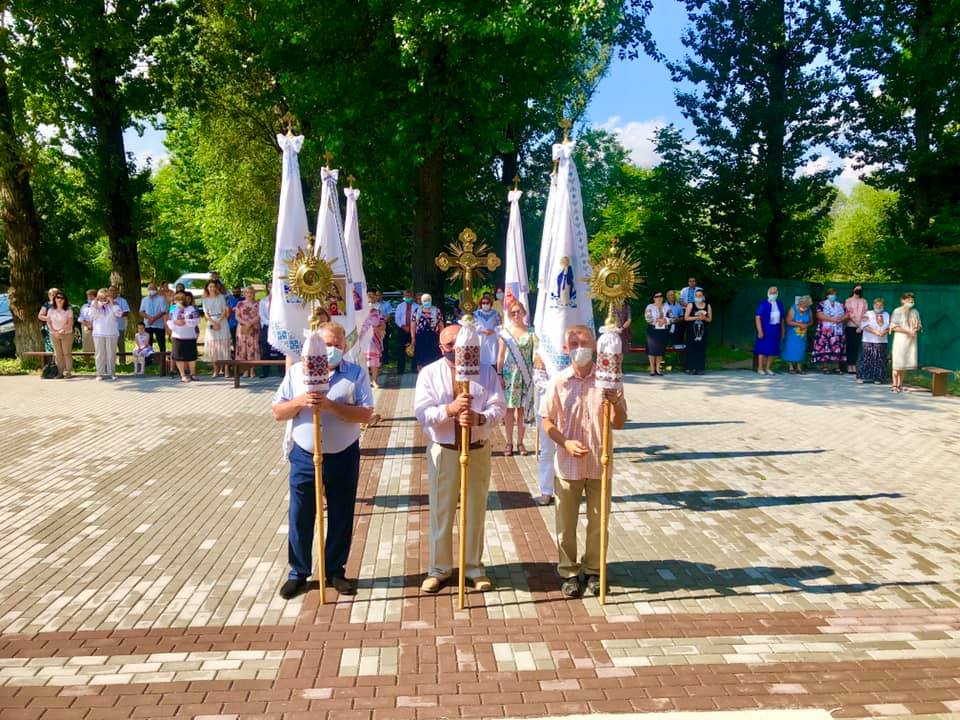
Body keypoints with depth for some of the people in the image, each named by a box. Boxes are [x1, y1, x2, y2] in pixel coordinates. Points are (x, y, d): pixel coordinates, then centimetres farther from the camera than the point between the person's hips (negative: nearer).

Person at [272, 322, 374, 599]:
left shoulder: (356, 373, -3)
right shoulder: (297, 371, 2)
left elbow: (366, 413, -12)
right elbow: (277, 412, 1)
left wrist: (331, 405, -23)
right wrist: (300, 401, -19)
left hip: (343, 457, -1)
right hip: (304, 456, 1)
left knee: (341, 517, 9)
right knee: (300, 517, 8)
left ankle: (335, 571, 26)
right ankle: (299, 572, 24)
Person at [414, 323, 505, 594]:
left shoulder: (486, 372, 0)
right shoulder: (429, 373, -3)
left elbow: (498, 409, -7)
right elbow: (422, 413, -12)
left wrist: (478, 417, -28)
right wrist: (450, 409, -29)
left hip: (478, 451, 1)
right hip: (443, 451, -1)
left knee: (475, 511, 11)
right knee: (441, 512, 8)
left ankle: (474, 568, 27)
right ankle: (439, 569, 24)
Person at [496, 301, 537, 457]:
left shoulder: (531, 331, 2)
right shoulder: (505, 332, 2)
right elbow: (501, 355, 3)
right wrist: (499, 375, -2)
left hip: (525, 375, 0)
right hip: (509, 374, 0)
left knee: (522, 409, 4)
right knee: (509, 408, 2)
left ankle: (520, 442, 14)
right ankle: (509, 443, 10)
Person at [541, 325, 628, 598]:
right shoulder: (559, 382, -4)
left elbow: (619, 424, 0)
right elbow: (547, 421, 0)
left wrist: (615, 403, -20)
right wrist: (566, 443, -16)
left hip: (600, 464, 1)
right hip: (568, 465, 0)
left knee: (598, 522, 11)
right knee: (565, 523, 9)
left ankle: (593, 570, 30)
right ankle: (568, 572, 26)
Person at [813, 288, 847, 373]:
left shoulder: (840, 305, 17)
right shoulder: (822, 304, 3)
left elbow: (846, 315, 11)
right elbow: (819, 315, -10)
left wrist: (841, 319, -10)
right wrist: (831, 319, -17)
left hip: (838, 331, 4)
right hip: (825, 331, -4)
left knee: (838, 349, -1)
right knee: (825, 348, -10)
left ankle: (838, 367, 2)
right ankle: (825, 367, -6)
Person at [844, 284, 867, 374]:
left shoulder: (863, 301, 12)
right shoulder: (848, 301, 4)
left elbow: (865, 314, 5)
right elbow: (848, 314, -4)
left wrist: (861, 326, -7)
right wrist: (856, 323, -12)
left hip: (860, 327, 2)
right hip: (850, 326, -2)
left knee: (856, 346, 2)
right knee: (849, 346, -2)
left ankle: (854, 365, 4)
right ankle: (849, 366, 0)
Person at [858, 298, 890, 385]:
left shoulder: (886, 315, 15)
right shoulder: (868, 314, 5)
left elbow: (889, 327, 6)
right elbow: (865, 326, -7)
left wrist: (884, 332, -14)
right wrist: (875, 332, -19)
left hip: (881, 342, 3)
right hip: (868, 341, -3)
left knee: (879, 360, 1)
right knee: (866, 359, -5)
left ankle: (877, 378, 7)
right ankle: (861, 377, 0)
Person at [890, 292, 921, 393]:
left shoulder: (915, 312, 14)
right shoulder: (897, 311, -4)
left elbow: (919, 325, 18)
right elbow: (894, 327, -10)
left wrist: (916, 329, -6)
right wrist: (908, 331, -17)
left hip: (911, 340, 5)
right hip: (900, 339, -5)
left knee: (906, 362, 5)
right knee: (898, 363, -6)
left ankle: (900, 385, 12)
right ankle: (895, 385, -1)